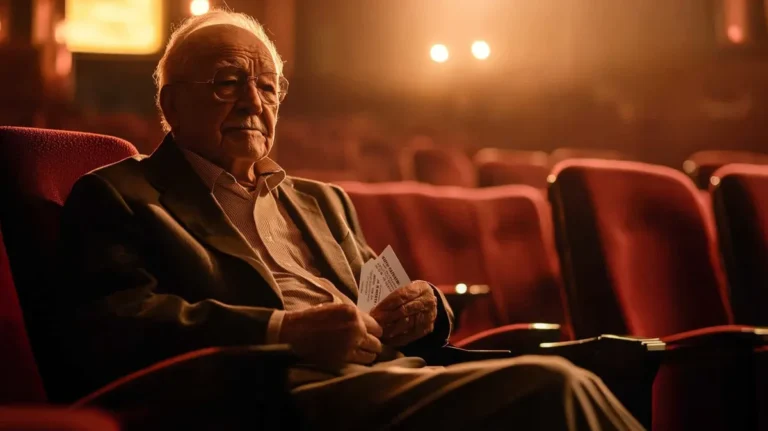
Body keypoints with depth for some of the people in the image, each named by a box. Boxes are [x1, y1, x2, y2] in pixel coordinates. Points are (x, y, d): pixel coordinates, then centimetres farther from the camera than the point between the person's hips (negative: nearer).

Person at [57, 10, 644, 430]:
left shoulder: (322, 202, 31)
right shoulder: (117, 197, 10)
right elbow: (116, 327, -7)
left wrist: (421, 307, 1)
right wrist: (283, 331, -19)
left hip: (394, 373, 7)